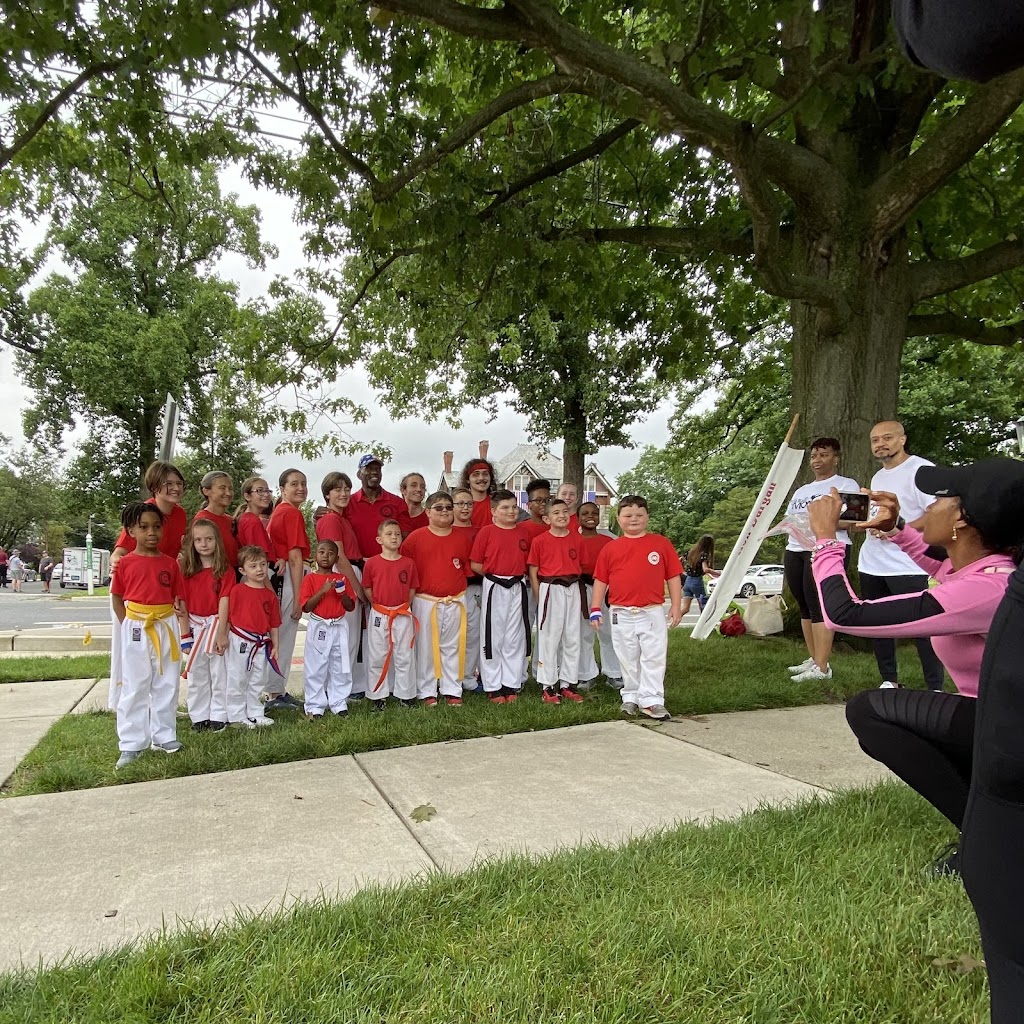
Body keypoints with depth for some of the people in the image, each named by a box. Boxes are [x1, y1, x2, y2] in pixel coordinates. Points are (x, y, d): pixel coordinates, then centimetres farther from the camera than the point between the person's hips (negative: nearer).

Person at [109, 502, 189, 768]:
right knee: (134, 687, 4)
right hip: (136, 629, -2)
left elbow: (180, 599, 4)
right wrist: (130, 627, -6)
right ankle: (131, 744, 11)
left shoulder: (170, 563, 3)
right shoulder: (125, 563, -2)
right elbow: (117, 599, 3)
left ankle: (164, 736, 22)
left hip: (167, 627, 2)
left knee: (166, 685, 10)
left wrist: (185, 632, -1)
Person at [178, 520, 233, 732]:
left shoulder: (225, 570, -7)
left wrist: (221, 633, -14)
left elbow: (224, 602, -11)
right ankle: (199, 717, 20)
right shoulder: (186, 570, 2)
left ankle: (219, 716, 15)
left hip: (216, 623, -3)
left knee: (219, 673, 5)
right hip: (194, 625, 3)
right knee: (196, 674, 10)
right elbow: (182, 602, 2)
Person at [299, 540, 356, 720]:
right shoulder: (310, 578, -1)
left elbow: (350, 607, 5)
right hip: (318, 627, -2)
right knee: (316, 668, 3)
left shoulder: (341, 578, 7)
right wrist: (323, 590, -18)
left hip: (339, 627, 3)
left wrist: (343, 592, -12)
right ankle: (315, 707, 10)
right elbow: (306, 607, -10)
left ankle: (339, 704, 17)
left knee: (340, 667, 7)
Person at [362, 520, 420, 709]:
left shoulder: (409, 563, 0)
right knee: (377, 657, 7)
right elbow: (367, 588, 4)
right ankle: (378, 696, 18)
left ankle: (405, 695, 17)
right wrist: (376, 604, -3)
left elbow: (412, 589, 6)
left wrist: (405, 605, -3)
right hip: (378, 615, 0)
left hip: (403, 615, 1)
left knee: (404, 656, 6)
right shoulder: (372, 563, -3)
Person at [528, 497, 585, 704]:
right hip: (550, 590, -4)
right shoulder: (539, 540, -5)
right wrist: (538, 596, -6)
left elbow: (579, 566, 12)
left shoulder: (576, 539, 6)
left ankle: (567, 683, 20)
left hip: (573, 590, 4)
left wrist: (579, 589, 3)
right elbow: (533, 571, -2)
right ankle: (547, 686, 11)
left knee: (572, 638, 8)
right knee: (549, 638, 2)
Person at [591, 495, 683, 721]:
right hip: (621, 614, 2)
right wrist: (596, 609, 2)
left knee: (654, 658, -2)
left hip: (652, 612, -1)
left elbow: (673, 576, 3)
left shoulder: (661, 543, 1)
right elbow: (600, 580, 7)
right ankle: (631, 696, 25)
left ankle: (651, 700, 5)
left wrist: (676, 605, -1)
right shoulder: (610, 548, 4)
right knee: (627, 659, 12)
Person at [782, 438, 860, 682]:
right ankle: (813, 659, 13)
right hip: (795, 550, 7)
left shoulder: (846, 484, 5)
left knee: (818, 605, -12)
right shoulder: (801, 491, 26)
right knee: (804, 606, 6)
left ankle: (822, 666, -11)